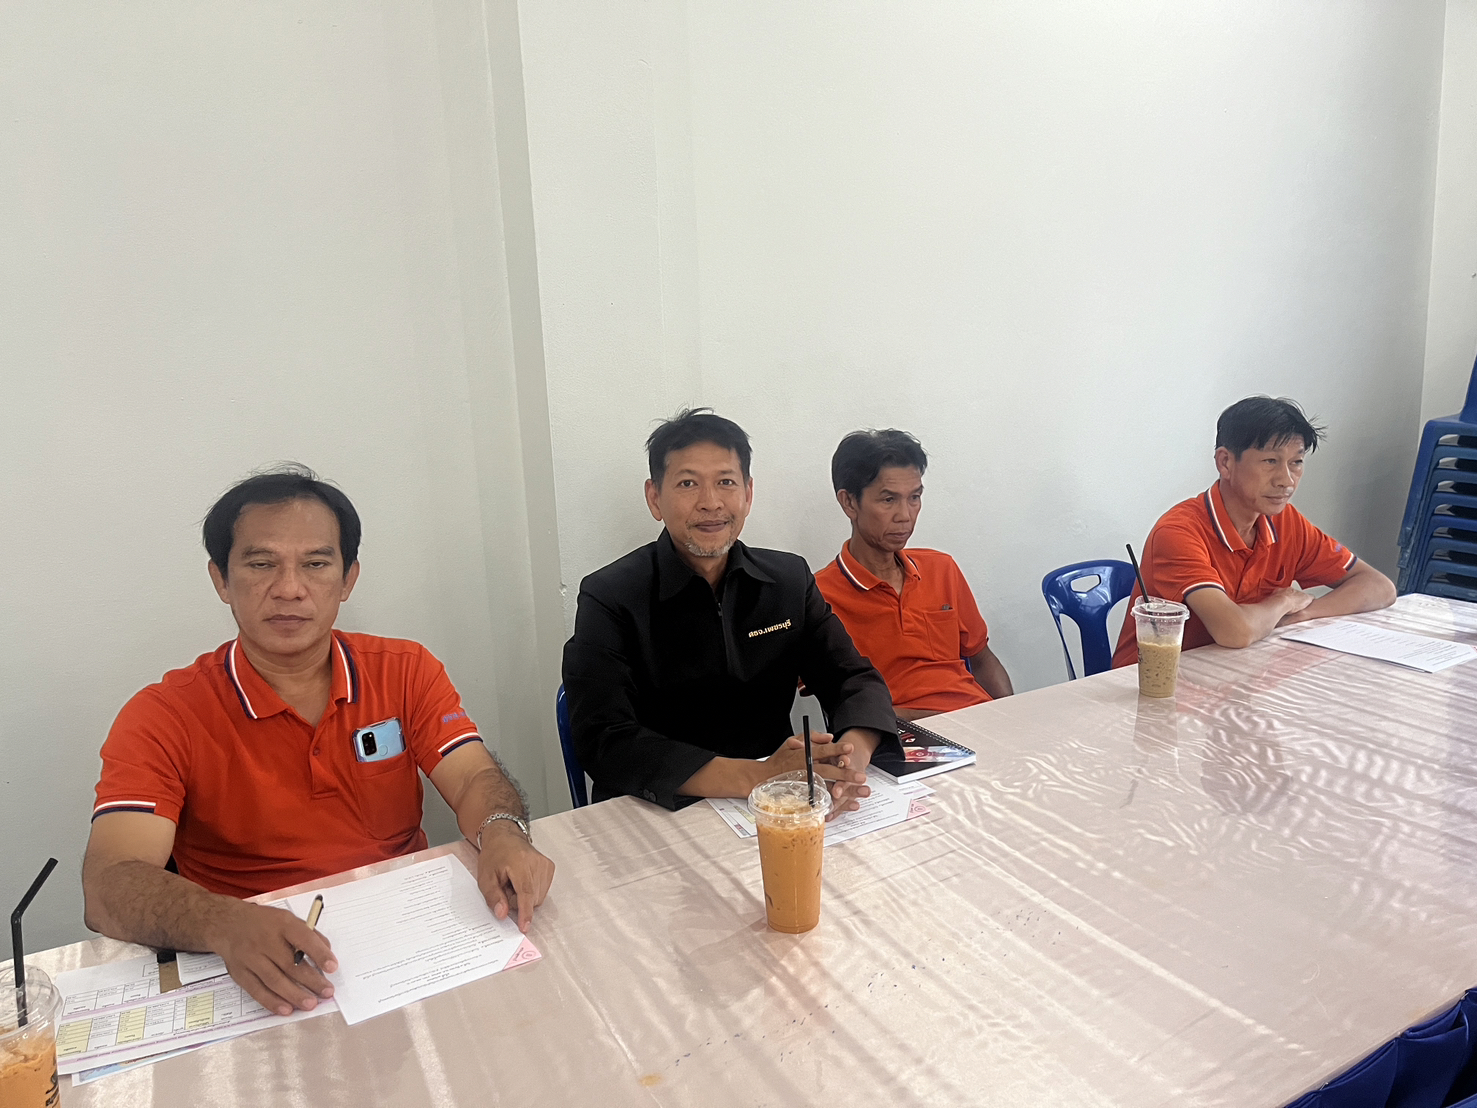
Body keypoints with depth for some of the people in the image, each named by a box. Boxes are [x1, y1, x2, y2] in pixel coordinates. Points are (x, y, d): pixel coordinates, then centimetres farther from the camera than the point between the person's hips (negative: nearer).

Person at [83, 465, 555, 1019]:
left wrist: (502, 837, -30)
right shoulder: (163, 717, -4)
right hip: (260, 975, -3)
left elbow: (476, 780, -4)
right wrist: (227, 925, -38)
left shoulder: (405, 672, 5)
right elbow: (109, 886, -16)